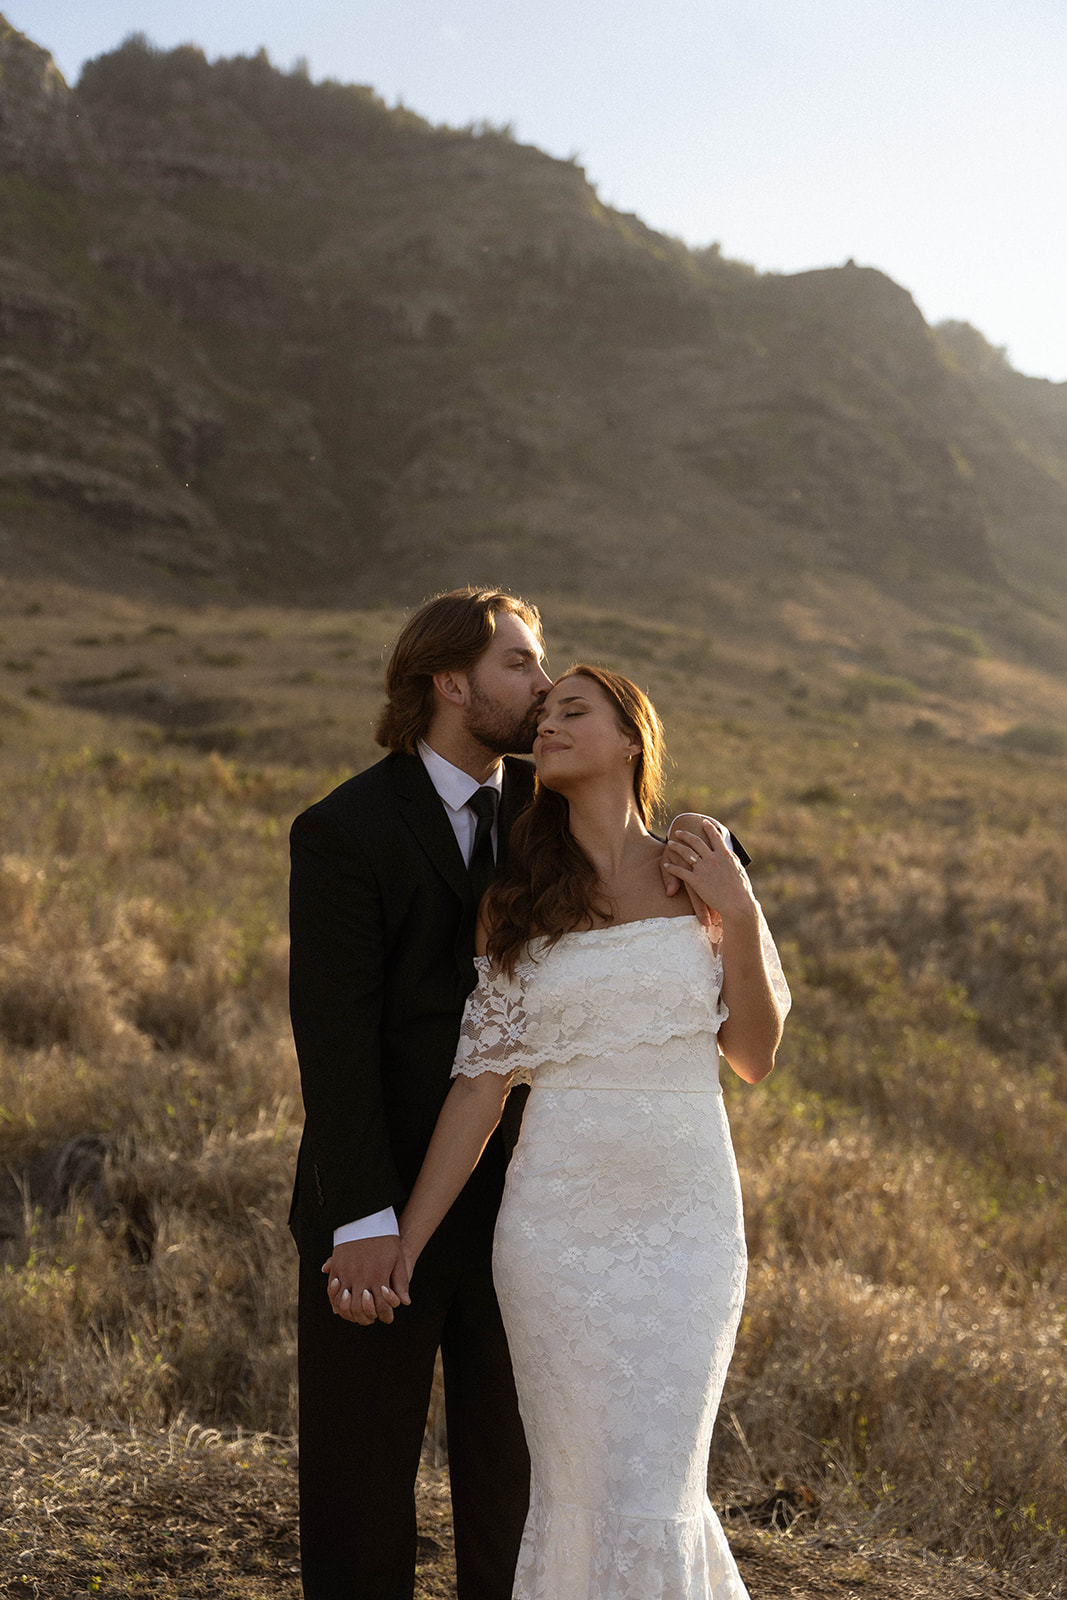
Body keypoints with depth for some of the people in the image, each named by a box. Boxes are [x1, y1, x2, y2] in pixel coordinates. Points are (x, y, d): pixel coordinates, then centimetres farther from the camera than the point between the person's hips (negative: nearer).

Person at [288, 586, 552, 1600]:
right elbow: (333, 1040, -16)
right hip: (380, 1206, -4)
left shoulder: (543, 806, 5)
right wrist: (362, 1221, -21)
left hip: (515, 1201, 5)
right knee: (360, 1467, 9)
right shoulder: (344, 832, -12)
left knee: (510, 1459, 15)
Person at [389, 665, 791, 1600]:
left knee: (648, 1488, -2)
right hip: (558, 1217, 1)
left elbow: (754, 1057, 3)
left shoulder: (702, 867, 2)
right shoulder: (516, 899, 4)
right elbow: (482, 1081, 2)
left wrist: (741, 914, -8)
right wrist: (406, 1239, -2)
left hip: (687, 1219, -1)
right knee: (577, 1482, 8)